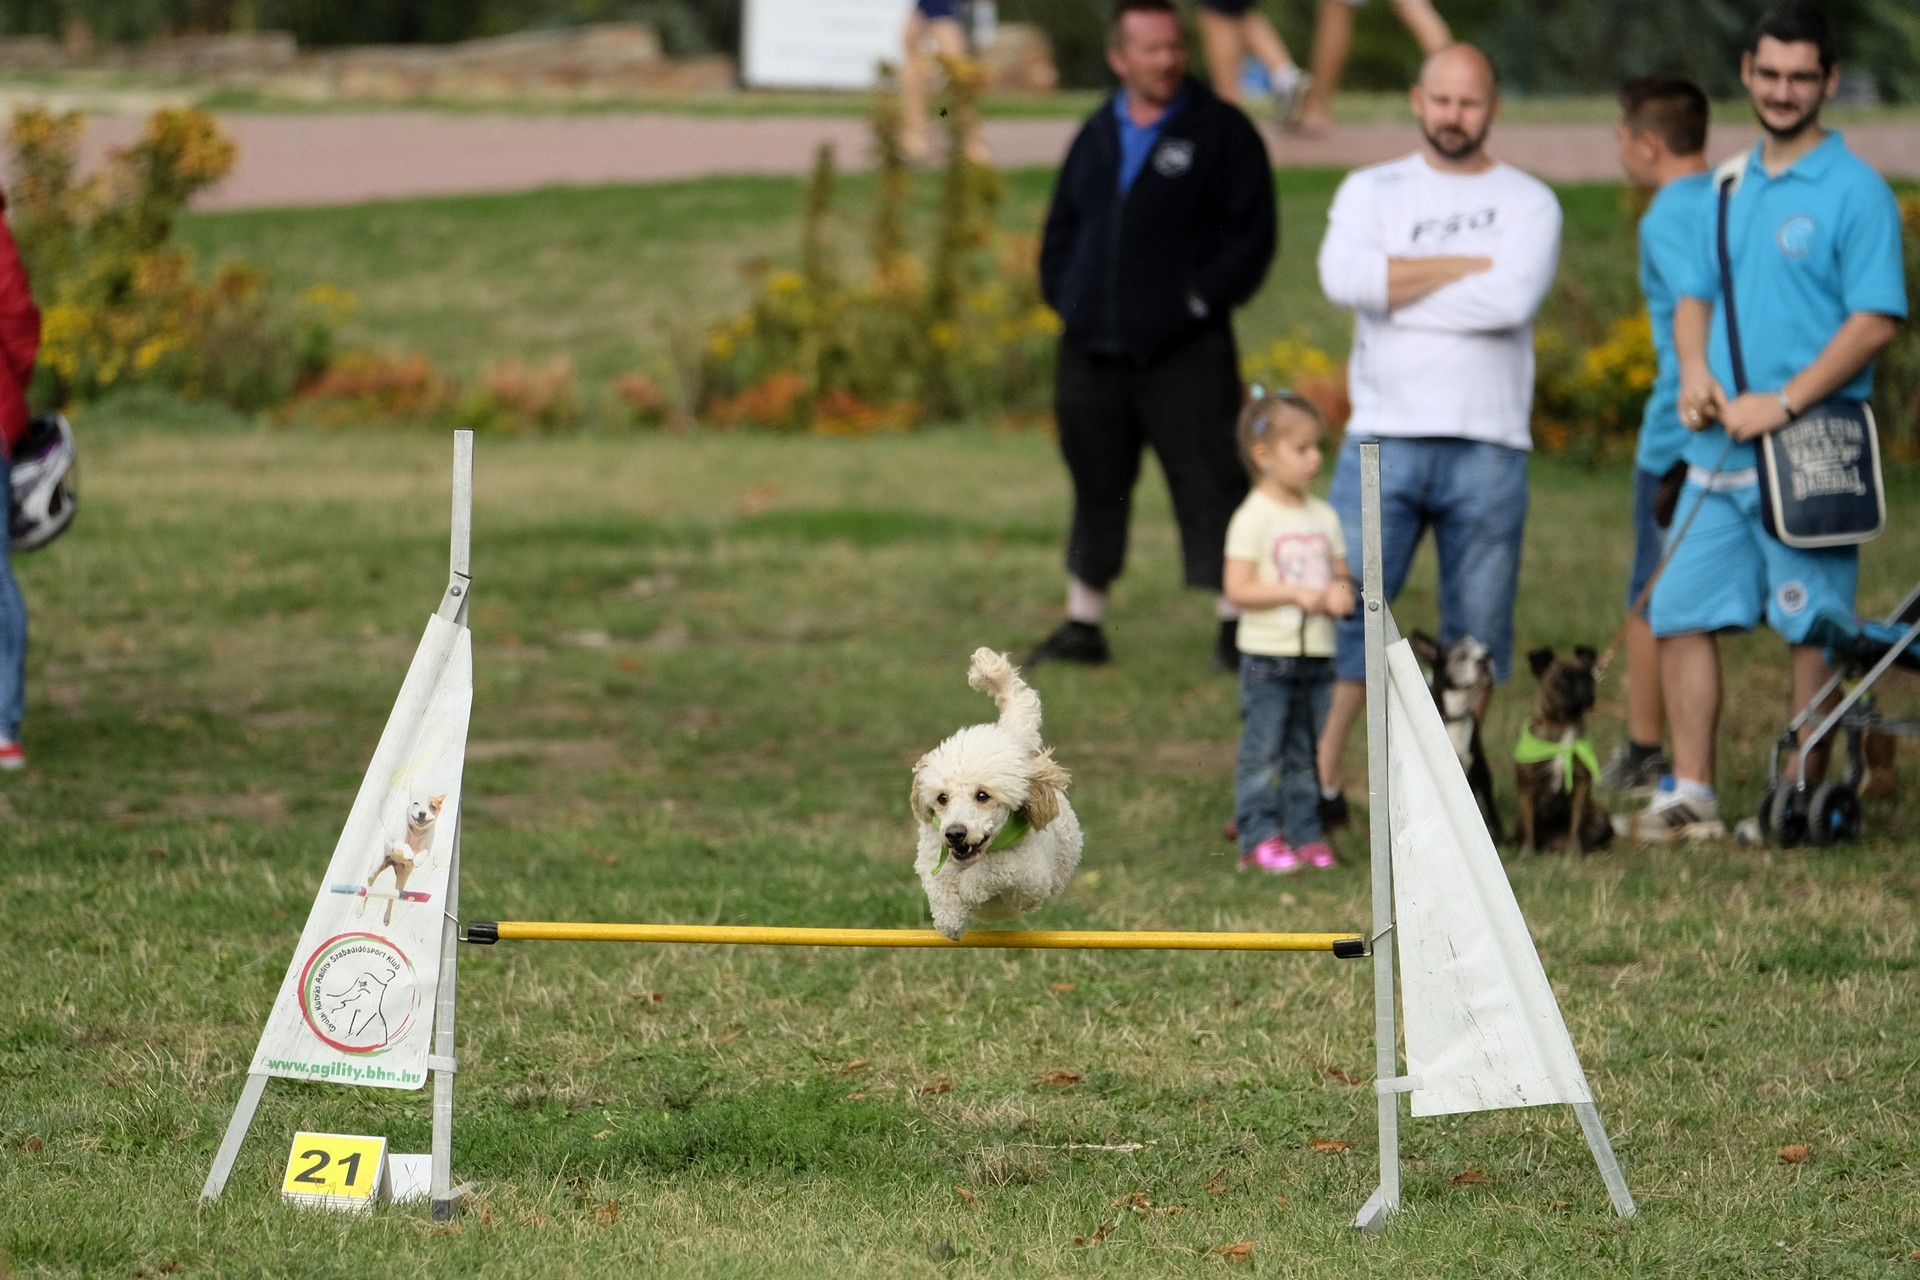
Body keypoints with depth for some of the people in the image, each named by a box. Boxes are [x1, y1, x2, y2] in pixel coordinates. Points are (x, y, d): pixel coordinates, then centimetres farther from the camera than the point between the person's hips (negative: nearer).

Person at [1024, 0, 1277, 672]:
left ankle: (1235, 625, -1)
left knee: (1209, 485, -7)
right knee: (1096, 489, 12)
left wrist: (1202, 299, -12)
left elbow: (1253, 234, -7)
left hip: (1186, 353, -5)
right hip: (1093, 352, 5)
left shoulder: (1221, 132, -2)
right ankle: (1083, 625, 22)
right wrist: (1064, 298, 7)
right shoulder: (1097, 134, 13)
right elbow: (1061, 230, 20)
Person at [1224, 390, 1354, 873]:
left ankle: (1305, 834, 15)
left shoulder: (1324, 516, 11)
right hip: (1268, 656, -6)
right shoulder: (1254, 518, -10)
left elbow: (1341, 575, 18)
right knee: (1263, 752, -4)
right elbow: (1238, 588, -15)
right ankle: (1259, 839, -1)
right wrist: (1296, 594, -22)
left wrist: (1341, 593, -6)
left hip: (1318, 655, 6)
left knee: (1307, 755, 10)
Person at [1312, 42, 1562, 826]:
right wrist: (1464, 267, -9)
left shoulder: (1527, 203, 7)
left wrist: (1401, 289, -8)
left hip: (1487, 445, 0)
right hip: (1385, 437, 0)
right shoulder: (1373, 192, 10)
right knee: (1344, 609, -5)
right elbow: (1344, 277, -11)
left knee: (1477, 634, 5)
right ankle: (1319, 782, 1)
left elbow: (1512, 299, -13)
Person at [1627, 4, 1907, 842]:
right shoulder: (1731, 185, 15)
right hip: (1718, 448, 7)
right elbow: (1695, 296, 21)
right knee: (1681, 614, 6)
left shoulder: (1854, 191, -7)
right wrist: (1694, 372, -1)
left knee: (1812, 630, -2)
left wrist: (1780, 404, -19)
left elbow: (1876, 321, -14)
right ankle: (1691, 795, 12)